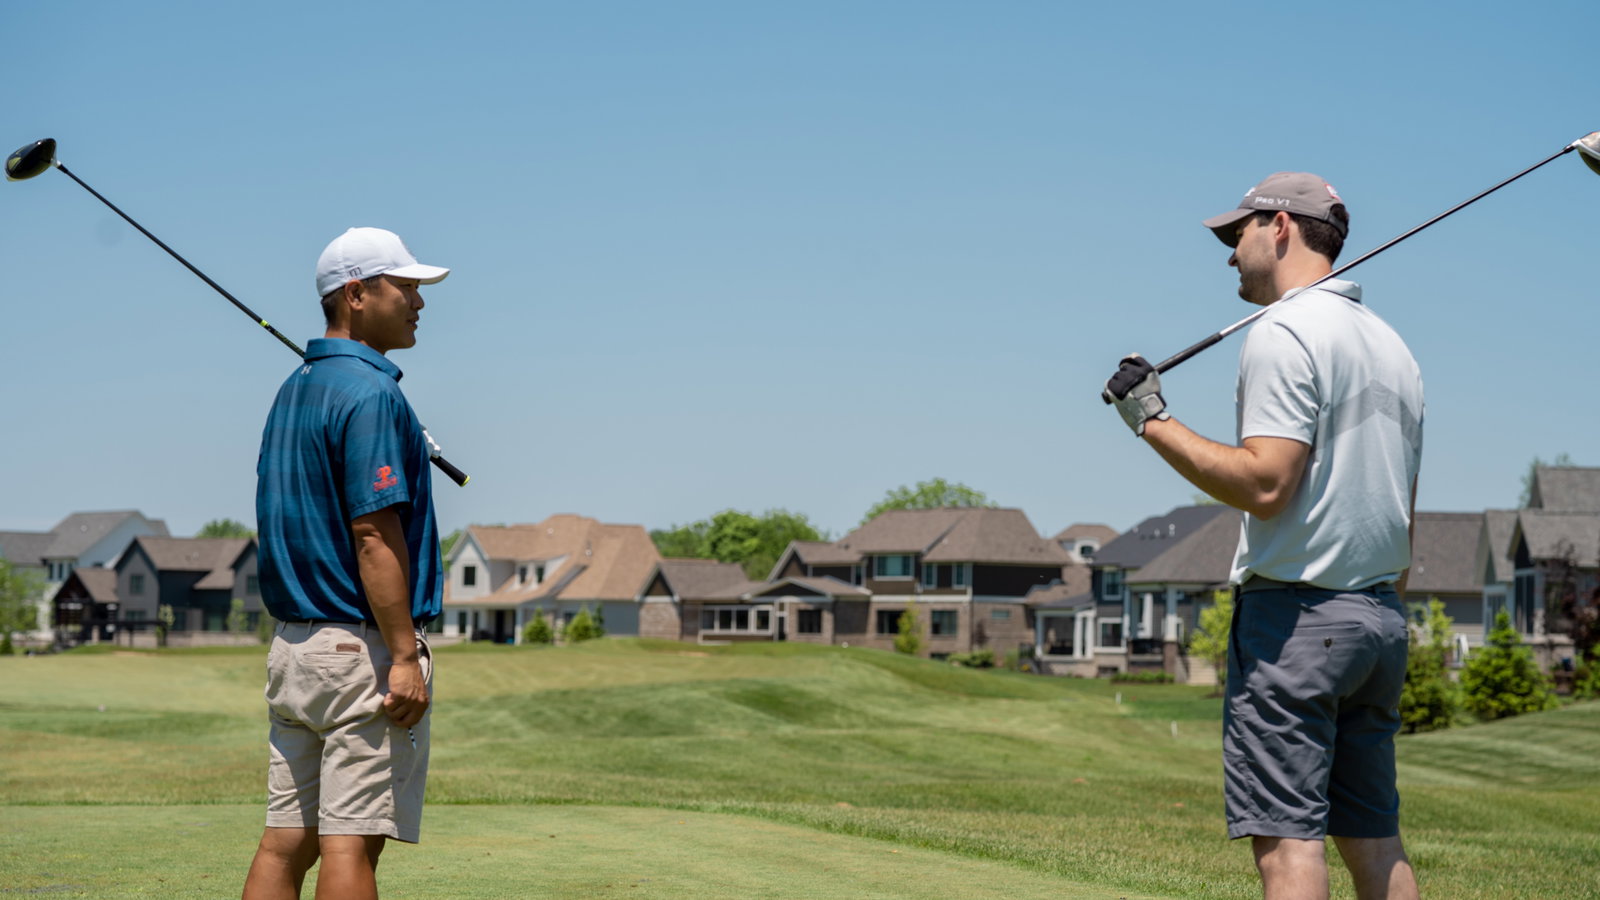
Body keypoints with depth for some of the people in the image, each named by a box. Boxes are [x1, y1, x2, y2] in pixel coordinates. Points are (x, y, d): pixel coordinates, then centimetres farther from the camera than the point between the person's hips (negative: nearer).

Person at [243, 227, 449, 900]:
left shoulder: (293, 391, 15)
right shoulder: (369, 393, -13)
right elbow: (374, 534, -19)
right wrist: (405, 654, -19)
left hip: (292, 642, 9)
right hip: (361, 644, -9)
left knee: (287, 838, 8)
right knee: (351, 840, -6)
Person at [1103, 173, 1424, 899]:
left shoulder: (1282, 335, -10)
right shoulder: (1391, 345, 18)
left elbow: (1264, 485, -20)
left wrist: (1153, 421, -13)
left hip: (1295, 614, -9)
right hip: (1381, 617, 9)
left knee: (1286, 835, -10)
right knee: (1372, 834, 11)